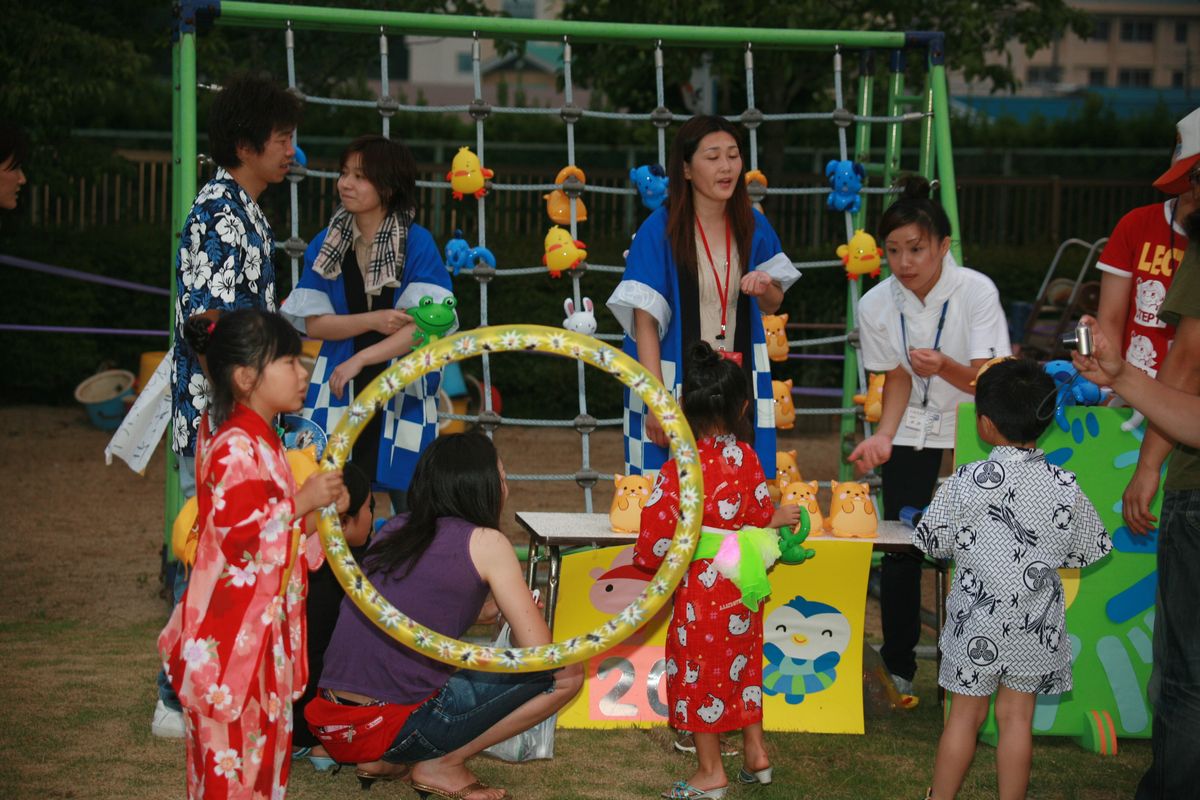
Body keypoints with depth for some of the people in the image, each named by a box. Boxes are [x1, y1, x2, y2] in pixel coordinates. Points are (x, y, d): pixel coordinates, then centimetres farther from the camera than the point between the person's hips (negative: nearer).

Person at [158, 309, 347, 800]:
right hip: (232, 632, -10)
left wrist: (322, 505, 6)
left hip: (265, 624, 10)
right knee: (231, 745, -2)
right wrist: (303, 501, -17)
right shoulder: (235, 447, -20)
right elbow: (241, 537, -24)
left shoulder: (263, 441, 11)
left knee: (267, 738, 16)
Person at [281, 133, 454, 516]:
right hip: (339, 390, 2)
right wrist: (373, 320, -13)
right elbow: (313, 323, 2)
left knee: (410, 501, -2)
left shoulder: (417, 243, -5)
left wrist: (359, 359, -16)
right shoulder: (326, 245, 5)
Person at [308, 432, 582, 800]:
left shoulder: (395, 529, 13)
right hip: (396, 727, -7)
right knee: (565, 674, 1)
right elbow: (539, 653, -6)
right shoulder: (485, 542, -4)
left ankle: (385, 762, 15)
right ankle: (442, 766, 3)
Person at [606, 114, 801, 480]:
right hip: (677, 383, -4)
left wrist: (765, 288, -7)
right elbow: (645, 323, -11)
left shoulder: (753, 226, 5)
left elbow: (772, 306, 18)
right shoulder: (658, 231, -9)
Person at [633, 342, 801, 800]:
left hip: (699, 588, -5)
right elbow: (760, 515, 4)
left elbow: (658, 523, -18)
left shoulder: (682, 465, -18)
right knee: (743, 665, 20)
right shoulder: (746, 458, -4)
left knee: (697, 672, 6)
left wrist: (650, 561, 0)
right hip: (742, 589, 5)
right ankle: (756, 754, 29)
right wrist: (776, 519, 26)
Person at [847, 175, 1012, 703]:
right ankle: (898, 665, 13)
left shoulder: (976, 291, -17)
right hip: (910, 434, 2)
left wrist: (944, 367, -39)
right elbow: (896, 378, -1)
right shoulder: (876, 305, -9)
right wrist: (883, 434, -18)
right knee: (901, 546, -1)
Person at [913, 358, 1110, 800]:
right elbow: (1082, 554, 0)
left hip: (976, 625, -1)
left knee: (965, 715, 12)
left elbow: (933, 543, -5)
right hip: (1036, 628, 1)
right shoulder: (1065, 488, -11)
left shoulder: (964, 484, -17)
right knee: (1017, 717, 12)